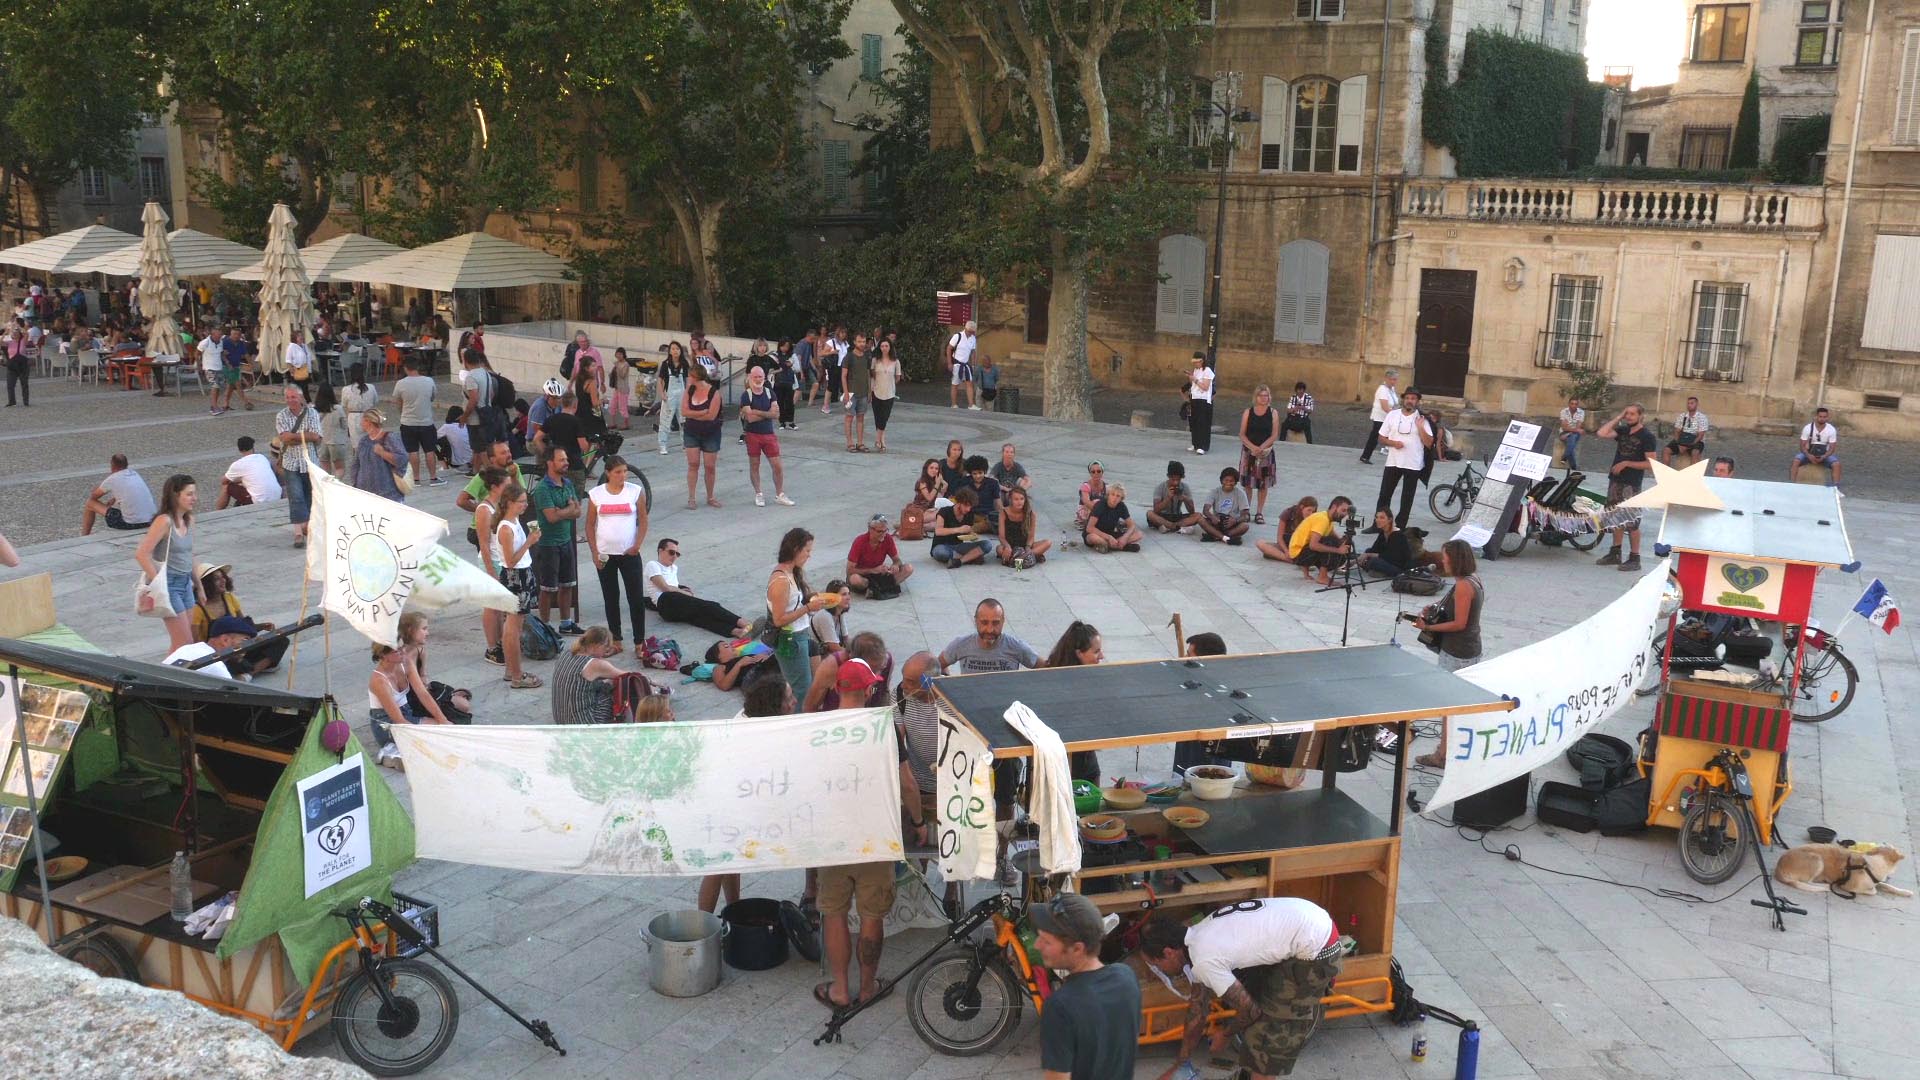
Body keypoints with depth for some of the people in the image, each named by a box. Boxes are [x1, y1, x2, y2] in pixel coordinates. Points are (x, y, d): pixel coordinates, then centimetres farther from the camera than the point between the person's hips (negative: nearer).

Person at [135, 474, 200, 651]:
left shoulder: (189, 520, 8)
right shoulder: (164, 521, -17)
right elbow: (141, 554, -20)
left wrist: (197, 584, 19)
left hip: (185, 583, 8)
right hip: (169, 584, -8)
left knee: (179, 643, 12)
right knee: (184, 643, -8)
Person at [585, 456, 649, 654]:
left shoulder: (636, 491, -2)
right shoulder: (596, 494, 0)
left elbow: (643, 521, 1)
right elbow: (590, 525, 4)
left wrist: (637, 545, -12)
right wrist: (594, 552, -3)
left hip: (629, 554, -1)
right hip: (605, 555, 1)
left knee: (637, 599, -3)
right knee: (611, 599, 10)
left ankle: (640, 642, 6)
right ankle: (616, 641, 21)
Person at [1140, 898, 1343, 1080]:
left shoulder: (1205, 959, -21)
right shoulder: (1199, 935, 7)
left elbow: (1250, 1010, -11)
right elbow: (1198, 1006, 17)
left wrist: (1225, 1034, 10)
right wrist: (1182, 1064, 25)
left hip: (1316, 947, -9)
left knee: (1268, 1029, -1)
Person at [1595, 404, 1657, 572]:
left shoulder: (1647, 436, -8)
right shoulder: (1622, 430, 10)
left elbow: (1651, 464, -12)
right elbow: (1601, 433, -3)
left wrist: (1626, 464, -16)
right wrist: (1618, 418, -1)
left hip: (1632, 484, -7)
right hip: (1616, 480, 7)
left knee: (1631, 522, -5)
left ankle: (1635, 559, 0)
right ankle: (1615, 553, 23)